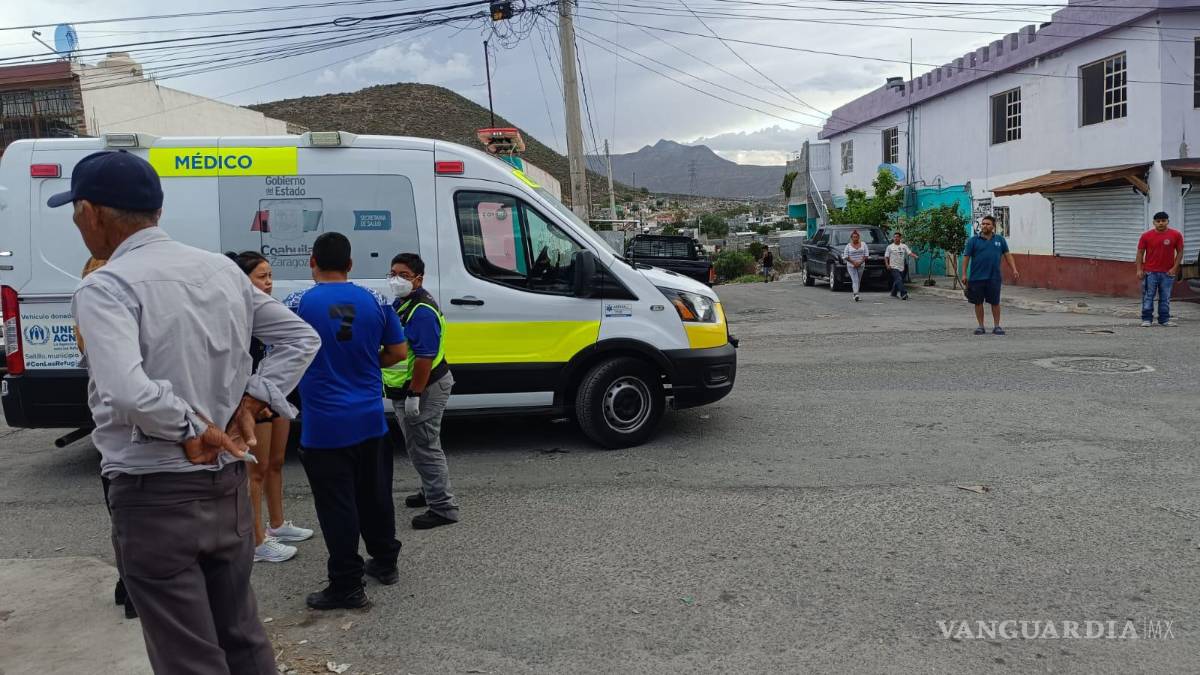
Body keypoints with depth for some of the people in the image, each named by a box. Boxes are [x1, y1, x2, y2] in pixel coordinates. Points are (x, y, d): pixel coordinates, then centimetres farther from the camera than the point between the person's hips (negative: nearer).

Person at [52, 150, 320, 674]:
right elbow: (301, 339, 9)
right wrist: (250, 405, 1)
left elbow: (128, 392, -33)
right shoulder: (222, 269, 5)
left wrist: (189, 430, -16)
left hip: (155, 497, -6)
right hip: (228, 485, 7)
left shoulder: (105, 288, -16)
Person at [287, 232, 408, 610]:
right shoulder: (374, 301, 0)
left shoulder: (300, 304, -11)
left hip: (325, 426, -4)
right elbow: (397, 352, 6)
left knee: (337, 505, 2)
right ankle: (385, 563, 33)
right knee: (374, 494, 19)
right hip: (370, 421, 5)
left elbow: (276, 361, -6)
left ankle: (347, 586, 8)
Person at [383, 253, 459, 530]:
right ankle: (431, 492, 37)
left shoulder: (421, 311, -22)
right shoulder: (402, 303, 12)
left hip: (423, 390, -11)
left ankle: (443, 508, 2)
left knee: (424, 448, -5)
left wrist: (414, 395, -26)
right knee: (420, 446, 22)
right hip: (405, 390, 11)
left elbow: (425, 357, -27)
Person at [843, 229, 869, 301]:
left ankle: (855, 294, 19)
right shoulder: (848, 246, 1)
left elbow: (866, 255, 2)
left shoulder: (863, 244, 6)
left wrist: (860, 262, -11)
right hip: (851, 266, -3)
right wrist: (854, 262, -14)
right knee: (855, 280, -16)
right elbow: (846, 256, -3)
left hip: (861, 265, 3)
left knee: (858, 281, 9)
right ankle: (856, 294, -27)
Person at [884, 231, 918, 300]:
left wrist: (915, 256, -22)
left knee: (897, 281, 13)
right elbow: (886, 257, 2)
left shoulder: (904, 246, 9)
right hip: (894, 267, -4)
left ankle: (893, 294, 31)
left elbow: (909, 253, -1)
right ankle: (904, 293, -26)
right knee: (899, 280, -19)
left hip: (901, 268, 4)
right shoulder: (890, 247, 2)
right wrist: (887, 265, -12)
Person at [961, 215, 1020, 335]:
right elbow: (966, 257, 0)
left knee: (995, 302, 5)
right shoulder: (973, 240, 1)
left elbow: (1007, 255, 10)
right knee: (978, 302, 5)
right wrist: (964, 274, -6)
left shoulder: (1000, 240, 8)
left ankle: (996, 326, 15)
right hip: (976, 278, -1)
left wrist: (1014, 270, 1)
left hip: (994, 278, 1)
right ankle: (981, 326, 16)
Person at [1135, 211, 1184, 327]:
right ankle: (1147, 319, 6)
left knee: (1165, 298, 7)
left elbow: (1180, 252, 4)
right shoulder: (1146, 235, -2)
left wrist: (1174, 268, -4)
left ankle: (1164, 319, 15)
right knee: (1148, 297, 1)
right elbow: (1140, 253, 2)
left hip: (1167, 272, 1)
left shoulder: (1176, 235, -1)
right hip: (1150, 272, -1)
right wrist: (1139, 270, -4)